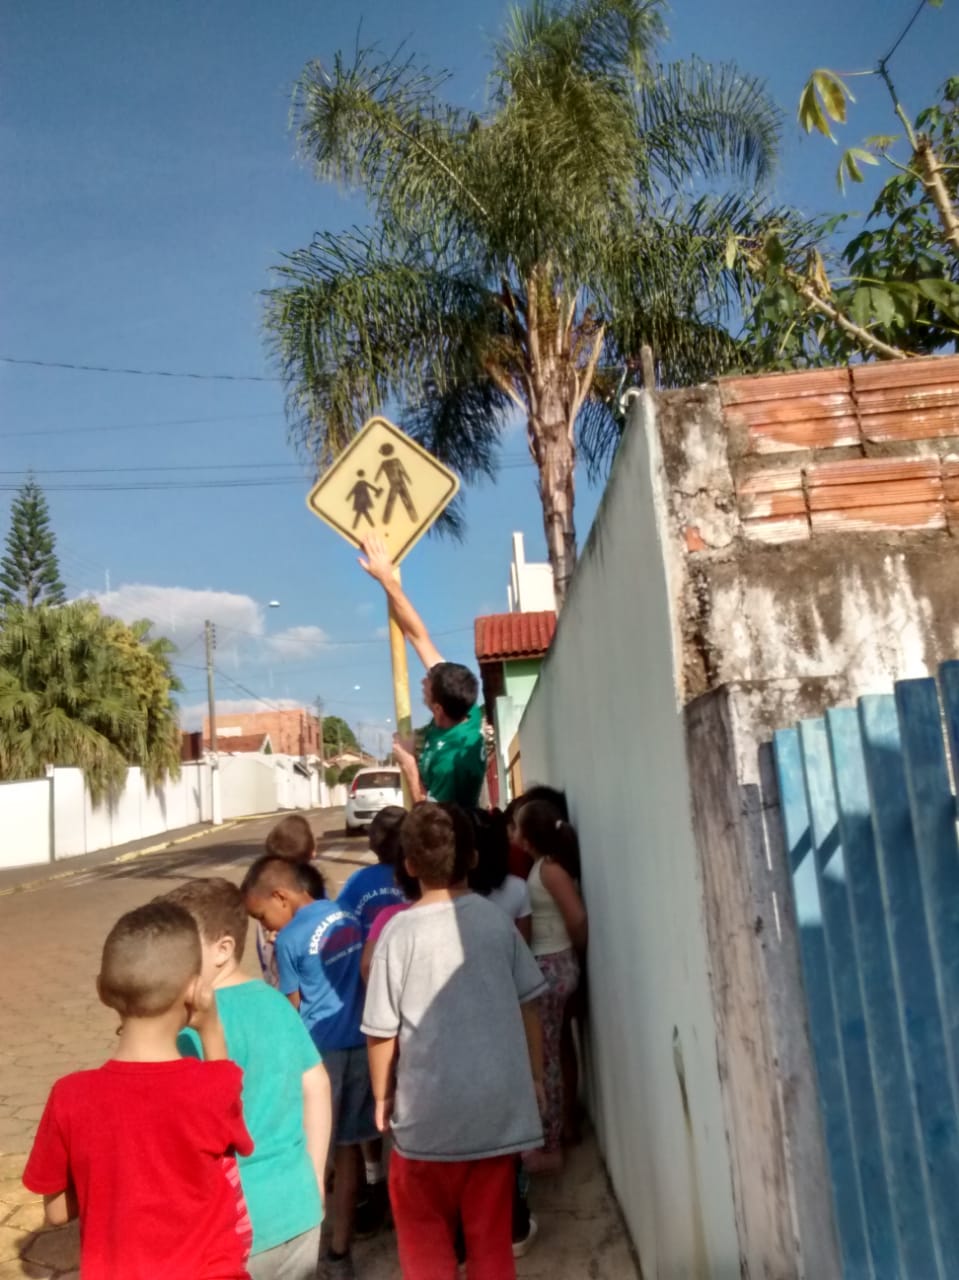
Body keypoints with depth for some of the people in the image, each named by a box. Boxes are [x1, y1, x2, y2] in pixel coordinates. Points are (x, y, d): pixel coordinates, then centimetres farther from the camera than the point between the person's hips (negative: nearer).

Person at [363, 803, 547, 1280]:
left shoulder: (400, 930, -14)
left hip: (430, 1111, -3)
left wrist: (382, 1096, 7)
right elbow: (528, 1006, 3)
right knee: (491, 1237, 18)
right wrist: (535, 1077, 17)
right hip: (500, 1105, 3)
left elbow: (382, 1031, -10)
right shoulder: (497, 920, -4)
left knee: (425, 1235, 19)